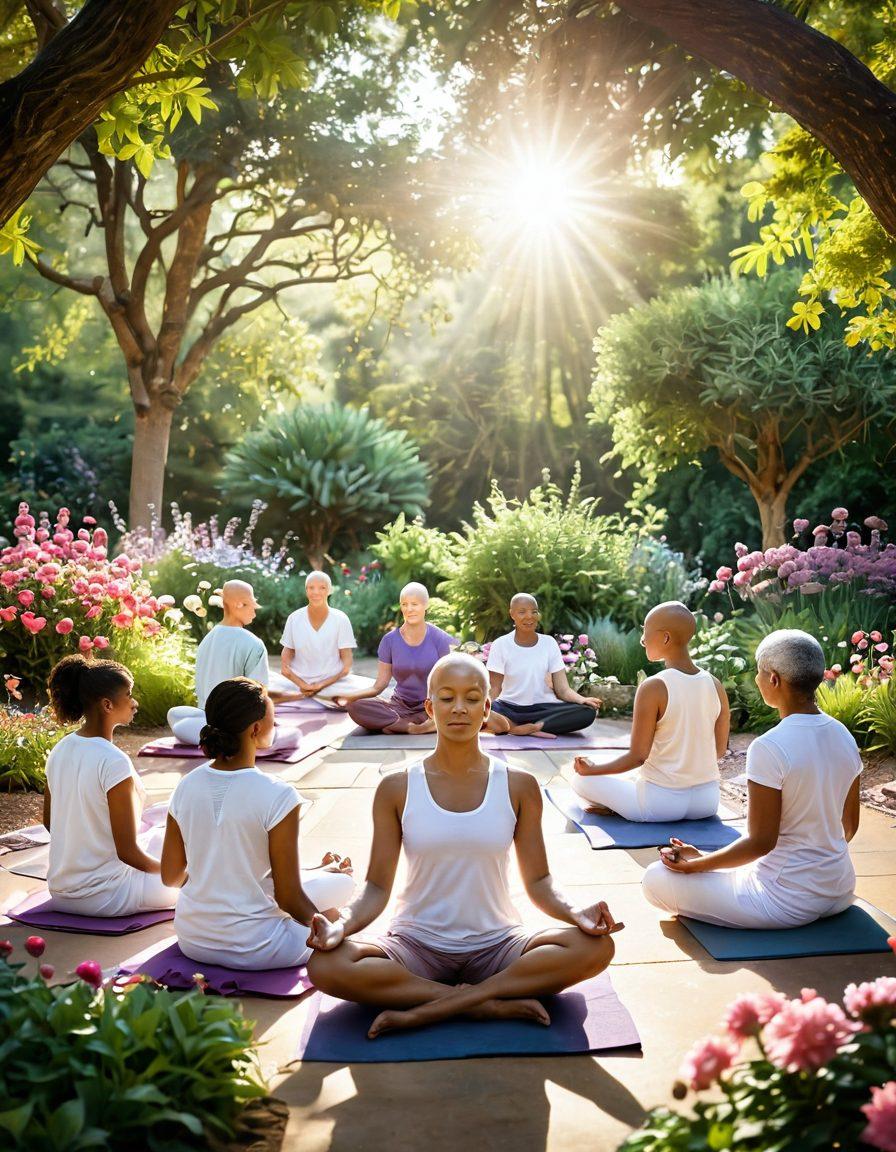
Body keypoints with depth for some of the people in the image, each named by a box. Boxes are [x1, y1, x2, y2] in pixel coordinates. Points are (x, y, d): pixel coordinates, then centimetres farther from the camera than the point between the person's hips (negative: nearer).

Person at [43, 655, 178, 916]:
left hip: (60, 893, 7)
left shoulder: (59, 751, -1)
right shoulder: (114, 763, -24)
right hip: (104, 897, -7)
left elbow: (49, 822, 12)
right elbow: (128, 852, -20)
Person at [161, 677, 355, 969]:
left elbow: (171, 876, 4)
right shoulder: (277, 796, -23)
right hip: (253, 950, -5)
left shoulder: (186, 787, -7)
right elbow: (288, 898, -17)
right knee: (343, 881, 13)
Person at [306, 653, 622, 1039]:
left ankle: (422, 1012, -25)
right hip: (417, 945, -1)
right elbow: (377, 886, -1)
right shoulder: (397, 789, 0)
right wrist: (342, 925, -22)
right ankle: (495, 1004, -23)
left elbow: (538, 881, 2)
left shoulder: (518, 786, 2)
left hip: (495, 946, 1)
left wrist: (575, 912, -19)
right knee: (325, 964, -30)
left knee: (595, 946, -27)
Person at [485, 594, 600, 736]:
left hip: (543, 707, 2)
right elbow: (494, 689, -3)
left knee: (587, 712, -26)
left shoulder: (549, 643, 3)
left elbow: (562, 689, -2)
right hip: (510, 707, -2)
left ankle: (529, 728, -25)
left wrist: (582, 699, -24)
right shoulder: (501, 645, -1)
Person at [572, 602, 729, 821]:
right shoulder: (715, 686, -2)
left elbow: (637, 756, -16)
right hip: (707, 802, 6)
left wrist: (592, 770, -2)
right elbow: (719, 750, 7)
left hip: (661, 803, -6)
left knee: (581, 780, 12)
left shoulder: (653, 688, -18)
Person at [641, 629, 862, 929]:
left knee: (656, 879, -2)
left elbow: (760, 842, -21)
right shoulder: (843, 736, -2)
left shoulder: (769, 749, -25)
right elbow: (849, 826, 8)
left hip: (787, 901, -8)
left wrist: (696, 862, -9)